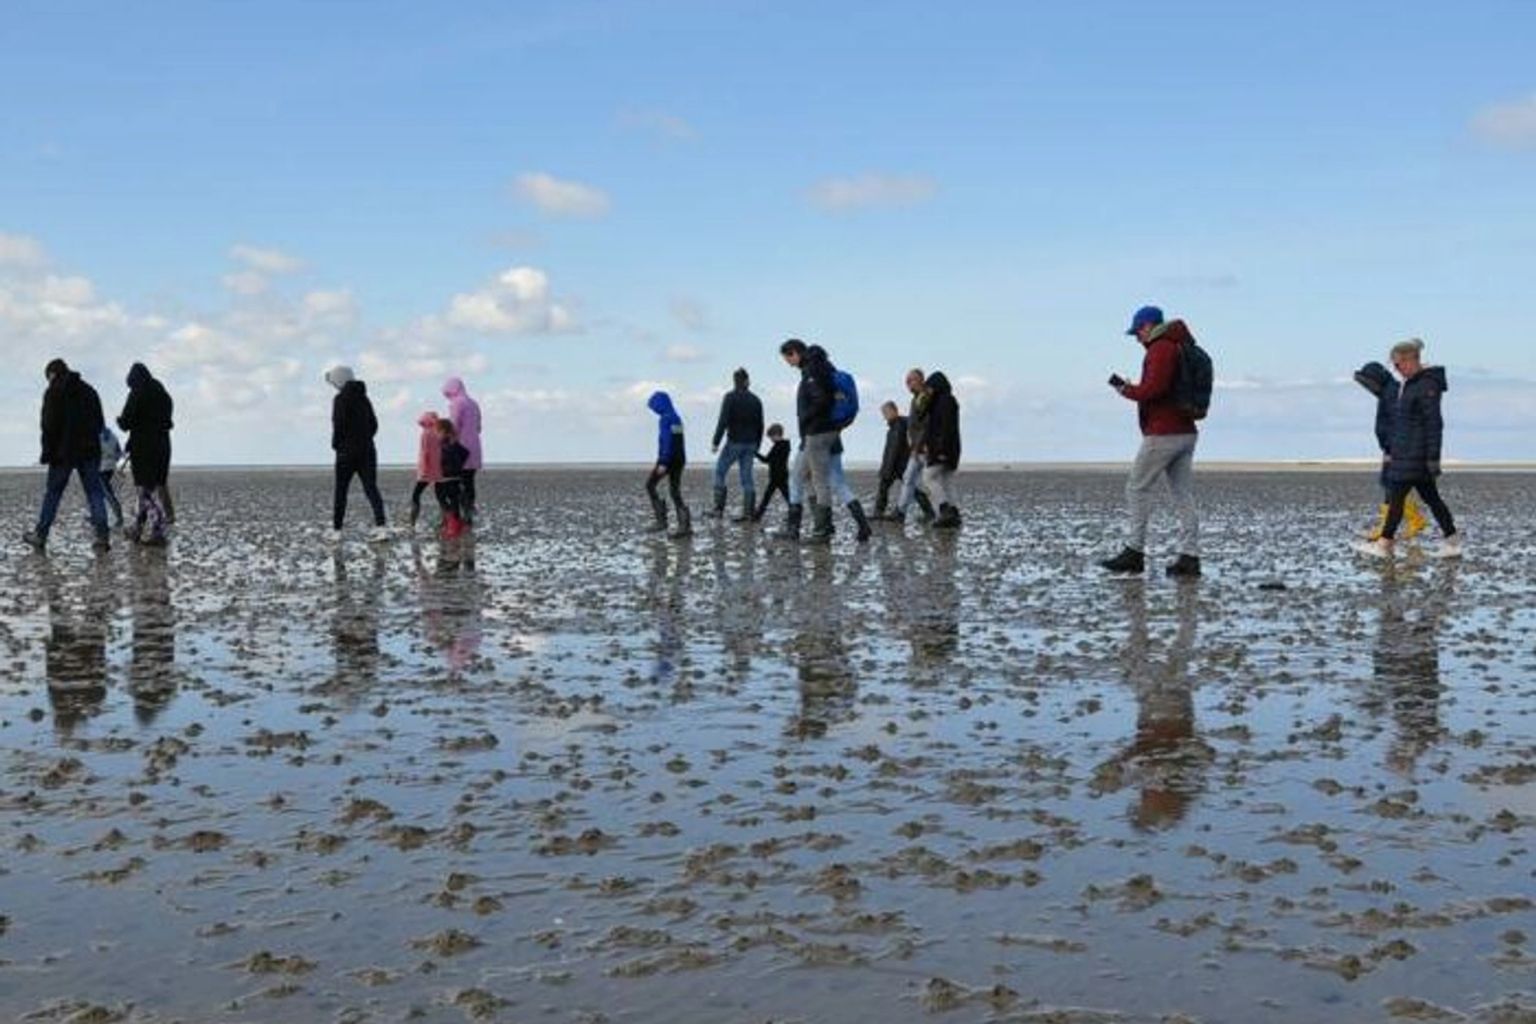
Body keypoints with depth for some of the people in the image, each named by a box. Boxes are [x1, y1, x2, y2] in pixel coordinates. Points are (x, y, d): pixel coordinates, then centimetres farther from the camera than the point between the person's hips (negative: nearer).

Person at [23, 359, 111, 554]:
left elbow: (49, 426, -10)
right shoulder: (89, 391, 13)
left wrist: (47, 453, -7)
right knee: (95, 493, 0)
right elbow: (100, 423, 16)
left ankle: (40, 536, 14)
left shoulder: (54, 393, -4)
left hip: (64, 452, -4)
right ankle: (102, 537, -9)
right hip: (89, 451, 4)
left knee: (52, 493, 7)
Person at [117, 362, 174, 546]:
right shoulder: (164, 395, 10)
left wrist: (119, 419, 11)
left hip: (143, 448, -7)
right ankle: (136, 529, 23)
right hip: (162, 446, 7)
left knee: (147, 491, -4)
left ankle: (158, 533, -9)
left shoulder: (137, 395, -10)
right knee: (150, 489, 14)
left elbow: (126, 423, -11)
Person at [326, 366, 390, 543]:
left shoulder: (340, 399, -9)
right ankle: (381, 526, -15)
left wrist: (335, 444, -1)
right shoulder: (364, 398, 11)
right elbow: (374, 424, 14)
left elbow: (339, 425, -15)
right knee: (371, 488, 0)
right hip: (367, 450, 5)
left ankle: (336, 530, 11)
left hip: (347, 451, -5)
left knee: (341, 491, 6)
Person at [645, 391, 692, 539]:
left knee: (650, 484, 5)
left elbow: (666, 442, -20)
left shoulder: (665, 419, -12)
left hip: (668, 458, -8)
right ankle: (685, 526, -2)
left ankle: (661, 520, -2)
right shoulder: (676, 418, 15)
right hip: (680, 458, 9)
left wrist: (663, 463, -22)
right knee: (675, 492, 8)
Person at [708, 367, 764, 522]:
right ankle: (748, 512, 1)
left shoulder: (730, 397, -7)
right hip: (750, 444, 5)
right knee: (746, 477, 6)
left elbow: (723, 421, -14)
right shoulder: (755, 400, 10)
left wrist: (715, 442, -12)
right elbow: (760, 425, 13)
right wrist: (756, 446, 20)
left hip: (734, 442, -5)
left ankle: (719, 508, -2)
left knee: (719, 472, 5)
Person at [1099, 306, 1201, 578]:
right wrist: (1131, 388, 15)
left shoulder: (1161, 348, -10)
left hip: (1162, 434, -9)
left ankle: (1134, 553, -1)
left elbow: (1155, 388, -22)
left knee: (1137, 489, -2)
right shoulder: (1180, 348, 21)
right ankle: (1189, 557, 1)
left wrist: (1126, 390, -7)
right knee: (1184, 495, 4)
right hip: (1185, 432, 9)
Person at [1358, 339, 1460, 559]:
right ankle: (1452, 540, 14)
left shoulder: (1427, 385, -15)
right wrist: (1390, 450, 20)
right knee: (1430, 496, 10)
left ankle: (1385, 544, -1)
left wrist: (1433, 458, -20)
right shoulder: (1406, 385, 14)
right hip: (1404, 453, 10)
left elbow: (1434, 423, -18)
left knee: (1397, 495, -6)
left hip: (1416, 454, -10)